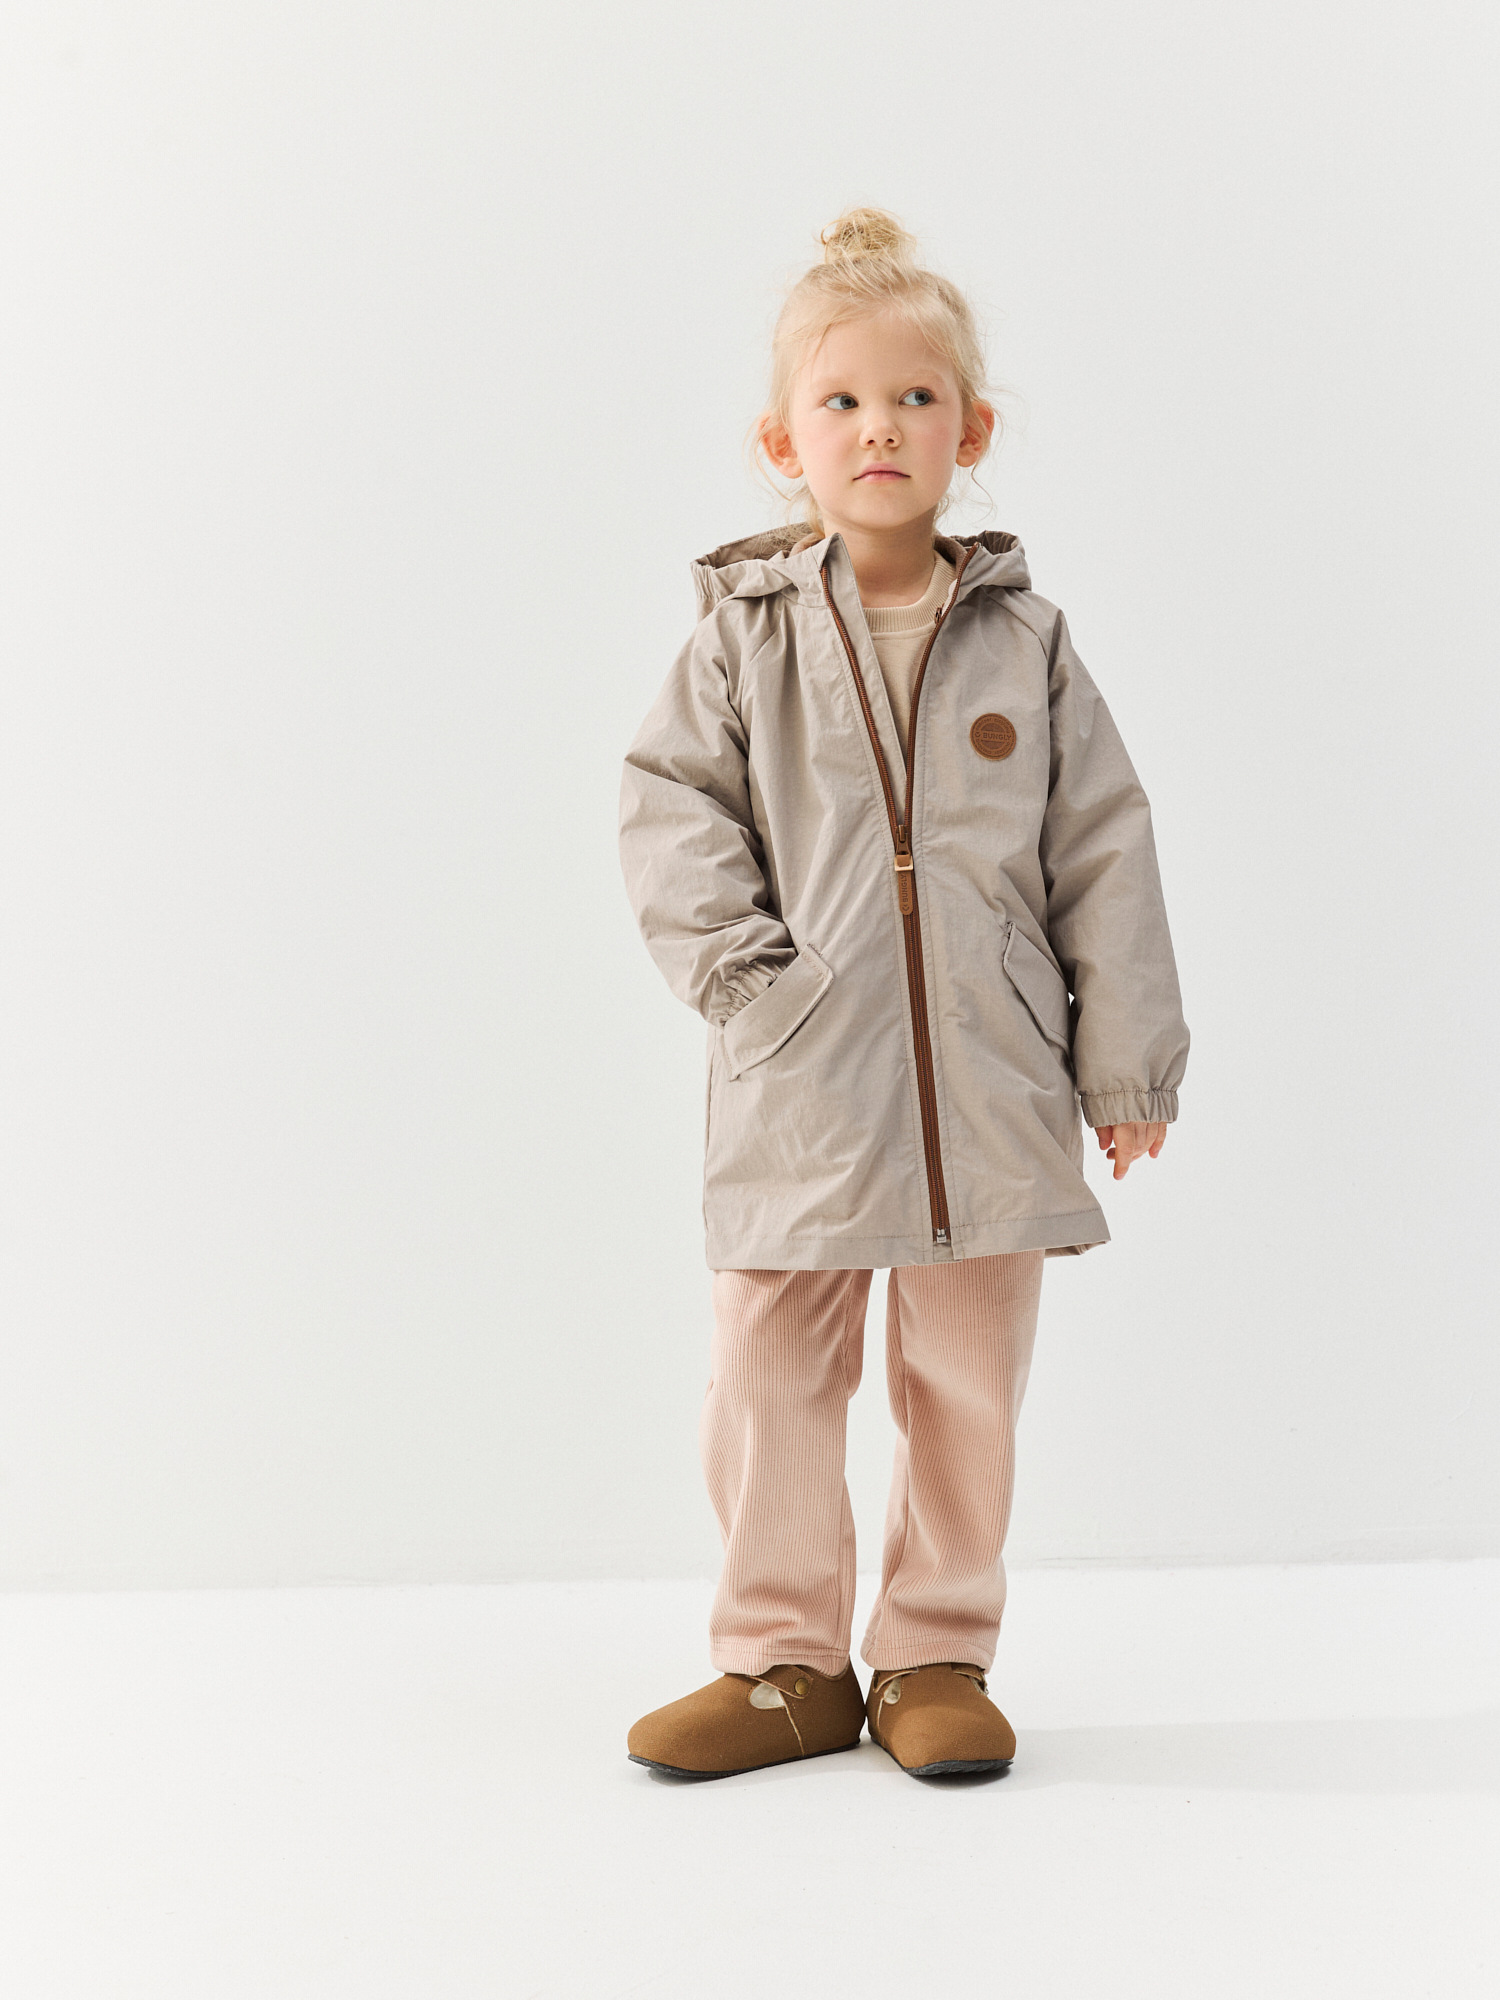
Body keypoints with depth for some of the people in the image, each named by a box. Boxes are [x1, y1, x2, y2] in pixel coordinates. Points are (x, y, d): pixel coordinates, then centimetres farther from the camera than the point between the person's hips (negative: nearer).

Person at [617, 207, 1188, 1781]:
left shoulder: (1024, 641, 4)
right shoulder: (745, 634, 1)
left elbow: (1102, 851, 5)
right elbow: (669, 809, 1)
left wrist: (1127, 1062, 3)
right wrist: (739, 972, -12)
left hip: (990, 1083, 1)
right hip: (799, 1083, 0)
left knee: (965, 1386, 9)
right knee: (773, 1382, 5)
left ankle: (935, 1659, 24)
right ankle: (784, 1664, 21)